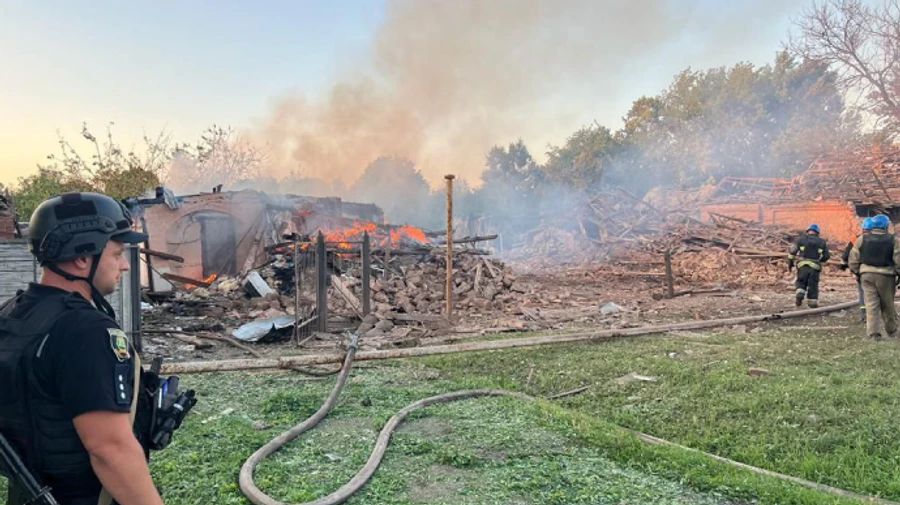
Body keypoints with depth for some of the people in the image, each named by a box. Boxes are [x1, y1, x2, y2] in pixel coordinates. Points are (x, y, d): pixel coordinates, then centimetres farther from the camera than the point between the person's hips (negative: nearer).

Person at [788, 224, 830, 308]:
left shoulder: (801, 239, 7)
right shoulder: (821, 241, 12)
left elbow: (793, 251, -1)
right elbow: (826, 255, 10)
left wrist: (790, 263, 5)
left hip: (802, 265, -1)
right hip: (815, 267, 1)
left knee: (801, 283, 13)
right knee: (813, 285, 8)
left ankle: (800, 294, -13)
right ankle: (813, 303, 10)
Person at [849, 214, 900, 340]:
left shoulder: (862, 240, 2)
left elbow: (854, 260, 3)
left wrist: (857, 272, 14)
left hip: (867, 275, 1)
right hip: (886, 276, -1)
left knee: (871, 305, 1)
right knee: (887, 306, 13)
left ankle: (873, 333, -6)